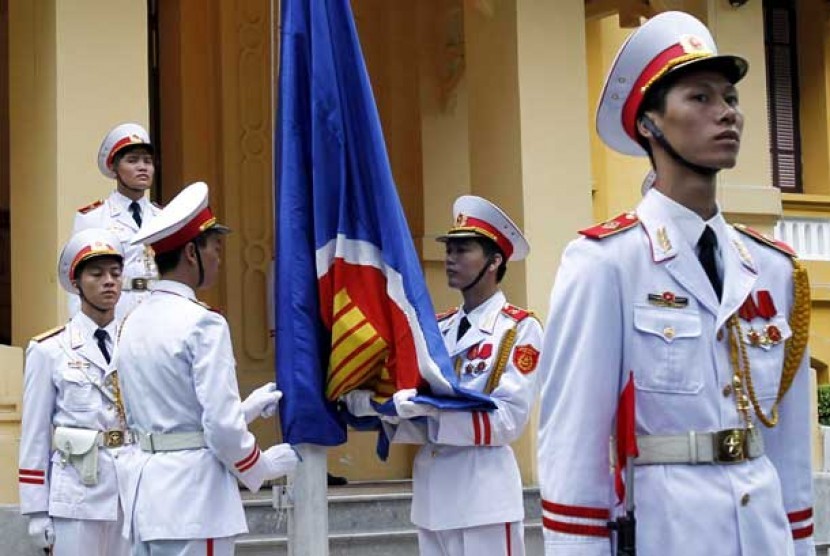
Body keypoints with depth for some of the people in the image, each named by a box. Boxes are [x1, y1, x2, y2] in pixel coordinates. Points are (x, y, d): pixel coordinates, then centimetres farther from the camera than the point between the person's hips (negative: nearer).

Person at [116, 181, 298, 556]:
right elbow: (222, 426, -17)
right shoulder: (202, 323, -14)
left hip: (144, 491, 8)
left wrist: (247, 408, 22)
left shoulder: (133, 323, 10)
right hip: (193, 494, -8)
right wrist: (265, 466, 1)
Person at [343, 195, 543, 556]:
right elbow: (413, 404, 10)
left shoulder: (519, 329, -5)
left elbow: (508, 419, -14)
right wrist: (377, 403, -11)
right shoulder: (435, 329, 14)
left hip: (483, 493, -6)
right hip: (431, 490, 6)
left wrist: (431, 406, -22)